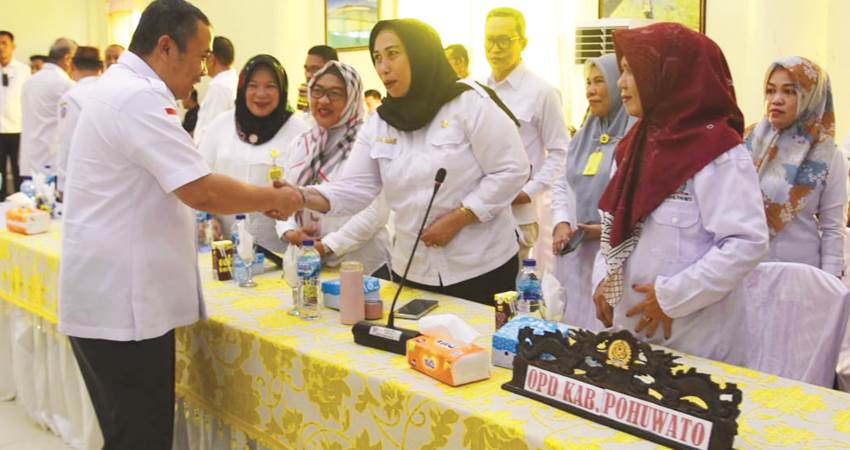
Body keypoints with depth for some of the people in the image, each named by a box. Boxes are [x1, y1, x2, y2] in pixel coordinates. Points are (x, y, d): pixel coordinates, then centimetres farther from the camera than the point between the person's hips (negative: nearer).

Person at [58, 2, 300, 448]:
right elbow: (201, 192, -23)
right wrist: (275, 198, -8)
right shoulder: (137, 97, -18)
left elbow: (179, 189, 20)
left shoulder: (122, 89, 16)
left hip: (111, 296, 11)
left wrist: (259, 200, 13)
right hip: (121, 304, -11)